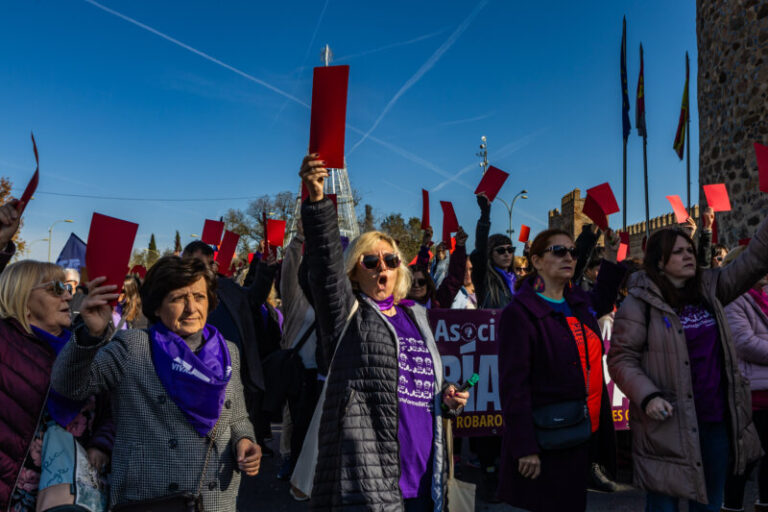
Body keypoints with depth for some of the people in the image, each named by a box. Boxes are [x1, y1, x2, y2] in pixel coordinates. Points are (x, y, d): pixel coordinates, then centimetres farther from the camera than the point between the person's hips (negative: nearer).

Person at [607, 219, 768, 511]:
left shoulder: (710, 289, 7)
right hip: (668, 424, -5)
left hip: (717, 419, 6)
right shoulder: (640, 302, -9)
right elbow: (621, 359, -10)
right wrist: (647, 397, -22)